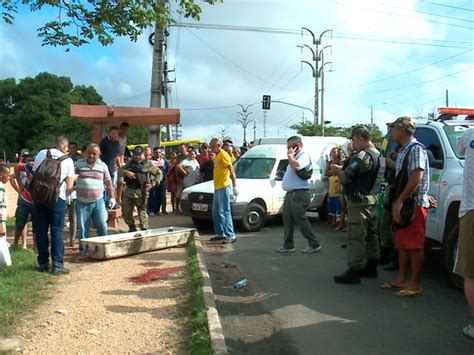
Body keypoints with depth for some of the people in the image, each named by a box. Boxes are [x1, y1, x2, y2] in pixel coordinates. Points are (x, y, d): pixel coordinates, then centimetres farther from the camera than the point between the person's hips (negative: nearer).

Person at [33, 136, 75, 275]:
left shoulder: (41, 154, 8)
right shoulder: (67, 159, 1)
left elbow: (34, 173, 14)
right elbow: (69, 182, -1)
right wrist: (68, 195, 14)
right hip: (57, 197, -3)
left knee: (41, 231, 10)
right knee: (57, 232, 2)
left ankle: (43, 263, 16)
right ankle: (57, 265, 0)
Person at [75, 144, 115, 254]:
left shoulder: (103, 165, 5)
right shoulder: (78, 164, 2)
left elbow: (108, 182, 10)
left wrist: (112, 197, 9)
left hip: (98, 201, 1)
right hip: (82, 202, 0)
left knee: (102, 225, 0)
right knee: (83, 227, 5)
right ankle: (83, 248, 17)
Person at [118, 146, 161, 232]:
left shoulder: (147, 164, 1)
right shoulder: (129, 163, 14)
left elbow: (159, 173, 3)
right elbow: (120, 170, 7)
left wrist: (153, 183, -8)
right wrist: (126, 172, -14)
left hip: (140, 192, -4)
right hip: (128, 191, 5)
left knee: (142, 212, -2)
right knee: (126, 212, 8)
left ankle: (144, 230, 7)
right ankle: (132, 228, 26)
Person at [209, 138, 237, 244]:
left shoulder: (223, 154, -11)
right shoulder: (217, 156, 18)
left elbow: (232, 170, -17)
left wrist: (234, 186, -23)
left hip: (224, 187, -10)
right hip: (217, 187, 10)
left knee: (224, 212, -10)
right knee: (216, 212, 14)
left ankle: (231, 236, -6)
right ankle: (220, 233, 24)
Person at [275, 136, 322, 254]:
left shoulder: (304, 155, -10)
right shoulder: (295, 157, 19)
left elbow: (297, 167, -28)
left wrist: (290, 155, -16)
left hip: (299, 194, -10)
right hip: (290, 193, 10)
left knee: (301, 220, -6)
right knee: (287, 220, 11)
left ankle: (314, 244, 4)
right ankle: (288, 245, 18)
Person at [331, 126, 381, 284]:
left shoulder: (364, 155, -19)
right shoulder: (375, 154, 15)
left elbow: (347, 176, -20)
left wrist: (336, 170, -1)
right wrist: (341, 169, 4)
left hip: (359, 201, -11)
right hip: (371, 199, 11)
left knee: (356, 237, -7)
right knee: (370, 234, 16)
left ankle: (354, 271, -4)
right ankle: (371, 266, 26)